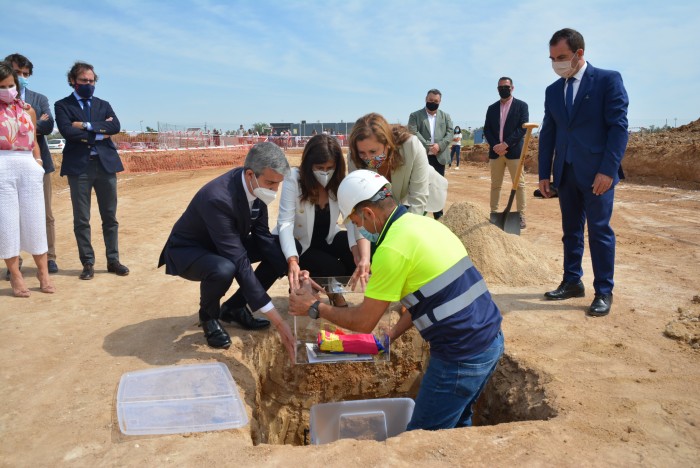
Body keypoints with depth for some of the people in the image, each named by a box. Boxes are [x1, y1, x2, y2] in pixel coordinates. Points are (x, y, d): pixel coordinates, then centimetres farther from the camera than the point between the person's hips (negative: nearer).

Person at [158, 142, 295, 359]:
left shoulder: (257, 186, -15)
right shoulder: (218, 198, -38)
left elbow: (261, 235, -7)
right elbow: (240, 263, -39)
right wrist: (278, 321, -38)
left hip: (225, 245, 7)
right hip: (187, 251, -7)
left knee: (281, 254, -10)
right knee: (223, 269, -39)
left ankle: (234, 307, 6)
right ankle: (209, 315, -4)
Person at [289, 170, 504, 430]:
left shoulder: (392, 249, -19)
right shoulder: (425, 223, 7)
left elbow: (363, 322, -10)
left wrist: (314, 308, 4)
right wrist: (392, 335, 18)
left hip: (461, 357, -9)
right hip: (491, 340, 9)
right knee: (456, 425, 27)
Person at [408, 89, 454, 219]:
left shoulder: (445, 116, 13)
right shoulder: (415, 115, 3)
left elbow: (450, 132, 3)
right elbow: (413, 133, -10)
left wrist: (439, 145, -15)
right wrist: (428, 146, -20)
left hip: (439, 156, 3)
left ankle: (438, 215, 17)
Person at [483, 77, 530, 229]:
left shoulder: (521, 105, 3)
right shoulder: (492, 108, 14)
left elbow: (523, 127, -7)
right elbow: (486, 130, 7)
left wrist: (506, 144, -15)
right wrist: (495, 146, -9)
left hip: (514, 151, -3)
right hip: (495, 152, 4)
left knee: (519, 185, -2)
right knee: (495, 185, 6)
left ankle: (521, 217, 0)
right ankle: (493, 214, 12)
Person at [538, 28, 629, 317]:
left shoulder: (608, 80, -3)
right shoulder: (553, 90, 11)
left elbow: (619, 126, -9)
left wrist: (608, 169, -16)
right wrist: (544, 174, 6)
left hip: (597, 171, -5)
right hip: (565, 171, 5)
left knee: (599, 230, 0)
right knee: (571, 230, 11)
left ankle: (604, 292, 9)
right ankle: (572, 283, 21)